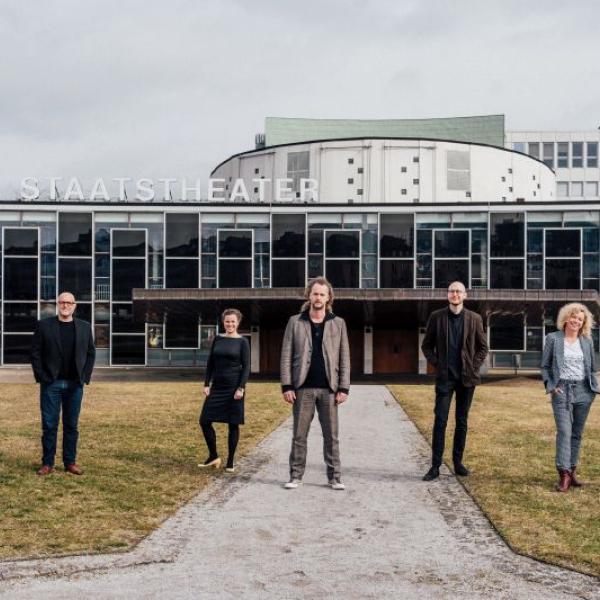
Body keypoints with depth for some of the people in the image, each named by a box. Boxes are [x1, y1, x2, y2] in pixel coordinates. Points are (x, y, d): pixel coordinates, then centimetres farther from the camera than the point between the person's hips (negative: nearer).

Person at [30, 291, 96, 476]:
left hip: (75, 384, 2)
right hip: (51, 383, -2)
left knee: (72, 425, 6)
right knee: (49, 425, 1)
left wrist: (85, 377, 1)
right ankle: (47, 463, 8)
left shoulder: (84, 327, 7)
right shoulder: (43, 325, 1)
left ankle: (70, 462, 13)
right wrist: (41, 377, -7)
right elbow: (35, 352, 0)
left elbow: (91, 353, 10)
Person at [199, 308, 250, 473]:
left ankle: (230, 462, 11)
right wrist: (207, 384, 4)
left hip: (234, 387, -4)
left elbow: (246, 367, -5)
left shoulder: (242, 342, -2)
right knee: (205, 421, 0)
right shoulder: (217, 339, 9)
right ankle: (213, 456, 16)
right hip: (217, 386, 4)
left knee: (233, 424, 1)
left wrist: (241, 388, -13)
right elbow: (210, 363, 12)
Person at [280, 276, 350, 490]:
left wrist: (344, 388, -2)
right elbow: (286, 356, 2)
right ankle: (295, 476, 12)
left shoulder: (338, 323, 7)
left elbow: (344, 358, 5)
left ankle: (334, 477, 11)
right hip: (303, 388, 0)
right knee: (299, 435, 4)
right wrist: (286, 386, -5)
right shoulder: (295, 322, 5)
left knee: (331, 436, 4)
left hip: (328, 388, 1)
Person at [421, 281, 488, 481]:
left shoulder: (474, 319, 4)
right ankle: (435, 466, -4)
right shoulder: (437, 317, 2)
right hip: (445, 376, -1)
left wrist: (474, 366, 0)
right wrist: (435, 363, -2)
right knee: (440, 420, -6)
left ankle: (458, 462, 17)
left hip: (467, 377, 1)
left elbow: (483, 347, 10)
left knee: (462, 421, 8)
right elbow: (426, 345, 8)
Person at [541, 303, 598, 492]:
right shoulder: (553, 339, 1)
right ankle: (564, 474, -15)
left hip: (583, 391, 4)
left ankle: (572, 471, 16)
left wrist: (594, 387, 7)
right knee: (564, 431, -13)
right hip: (561, 390, -3)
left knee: (577, 433, 8)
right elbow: (545, 366, 5)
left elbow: (592, 368, 17)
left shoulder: (587, 341, 10)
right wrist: (550, 385, -6)